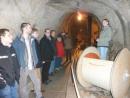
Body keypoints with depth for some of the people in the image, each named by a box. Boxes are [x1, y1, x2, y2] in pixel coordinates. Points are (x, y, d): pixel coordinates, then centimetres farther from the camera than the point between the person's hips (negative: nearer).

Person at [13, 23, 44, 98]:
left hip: (31, 67, 5)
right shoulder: (17, 41, -11)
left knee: (37, 82, 15)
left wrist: (35, 62, 4)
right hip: (23, 68, -5)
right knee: (23, 86, 10)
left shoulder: (32, 39, 8)